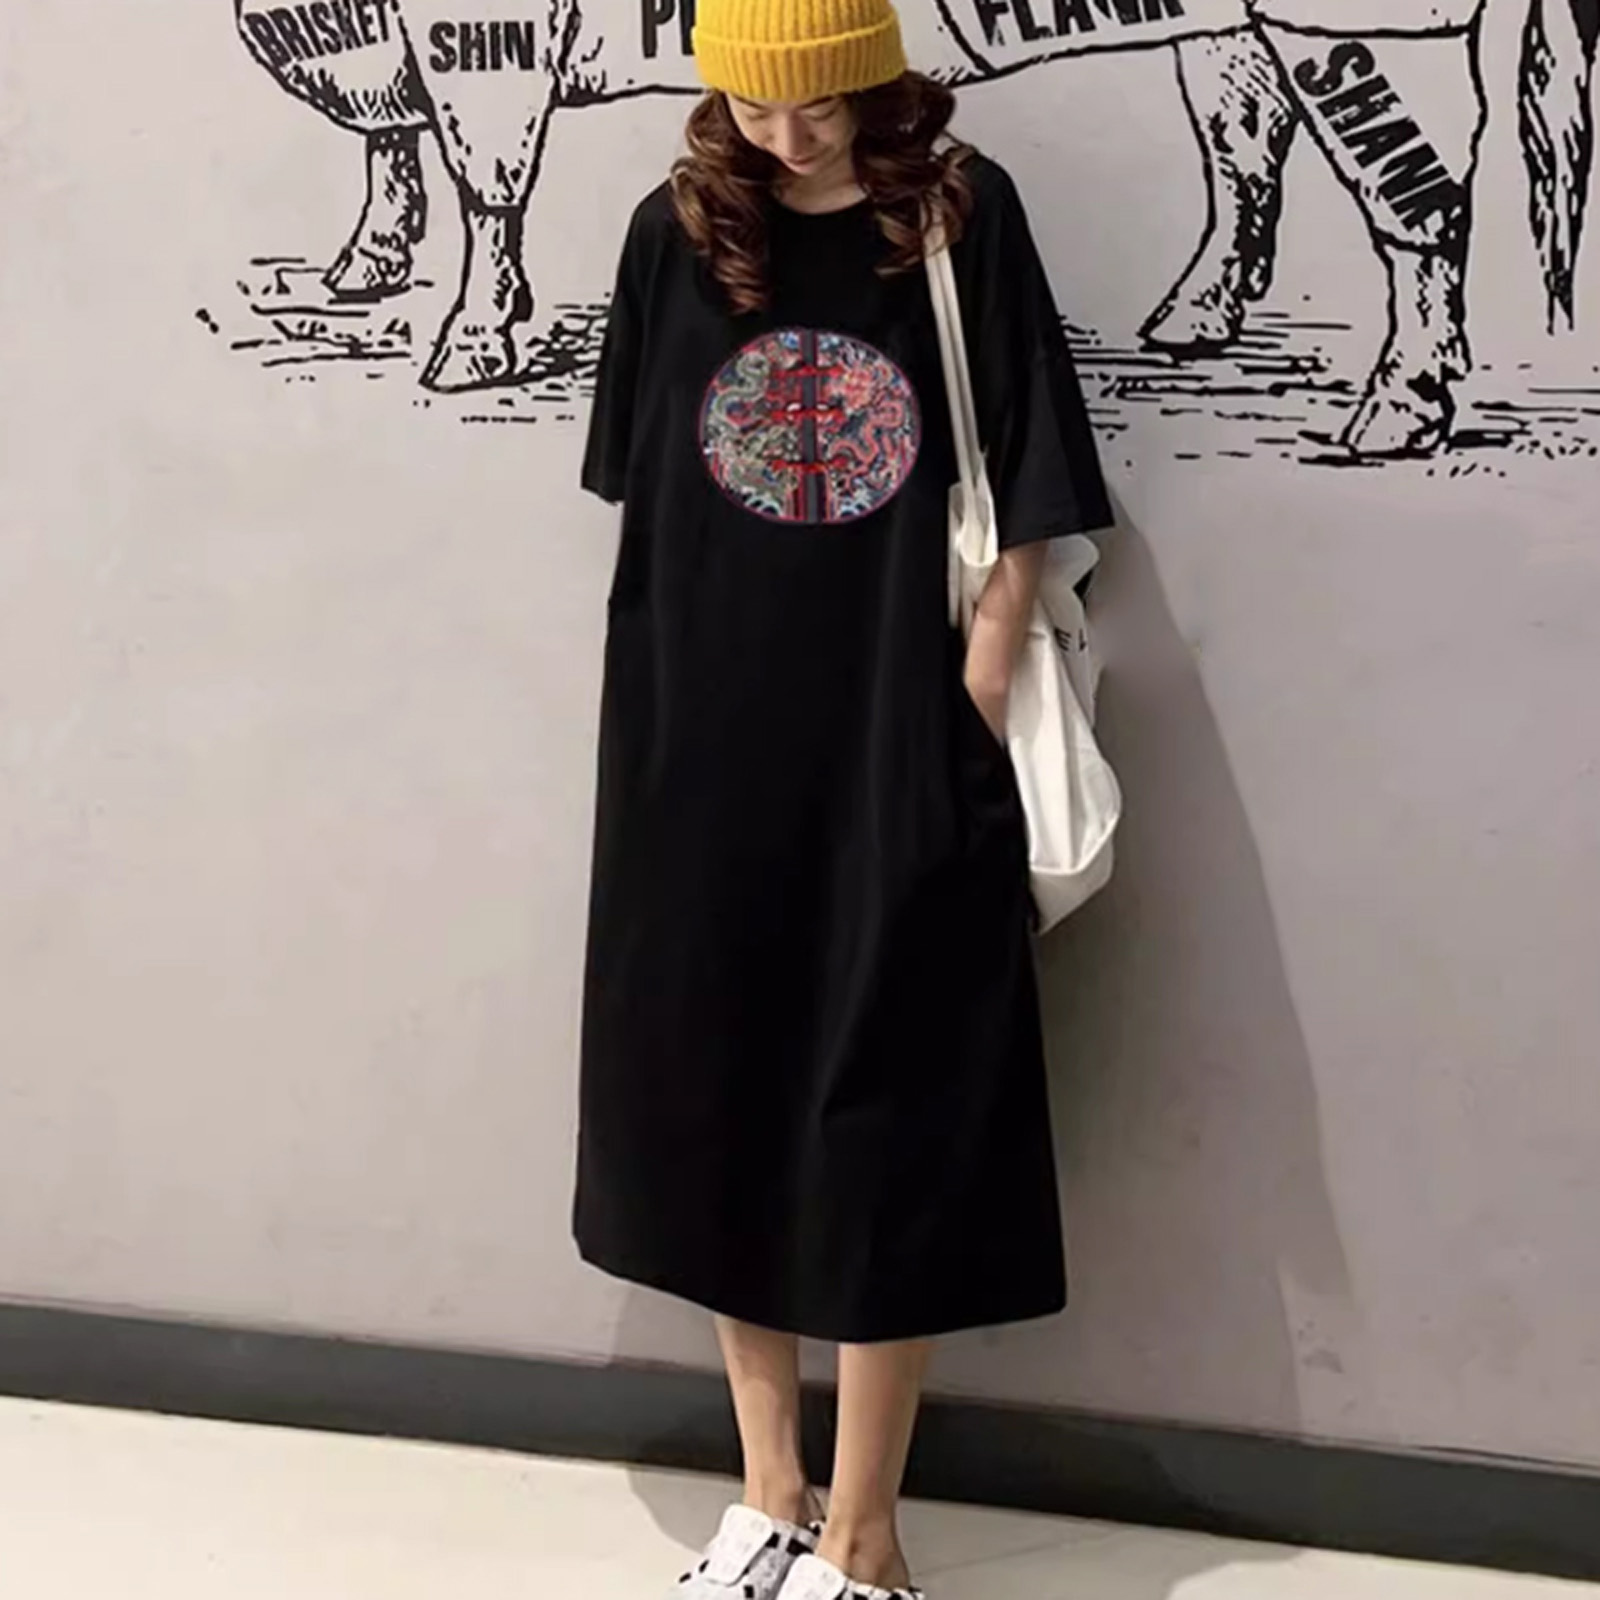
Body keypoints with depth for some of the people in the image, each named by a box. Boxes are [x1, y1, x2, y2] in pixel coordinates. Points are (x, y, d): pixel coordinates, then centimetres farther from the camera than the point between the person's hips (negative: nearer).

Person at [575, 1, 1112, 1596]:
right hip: (701, 742, 4)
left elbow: (1016, 506, -5)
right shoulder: (677, 230, 3)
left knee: (880, 1137, 3)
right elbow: (644, 491, 9)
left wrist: (970, 718, -9)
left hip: (899, 748, -3)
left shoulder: (959, 216, -5)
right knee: (715, 1109, 11)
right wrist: (673, 706, 2)